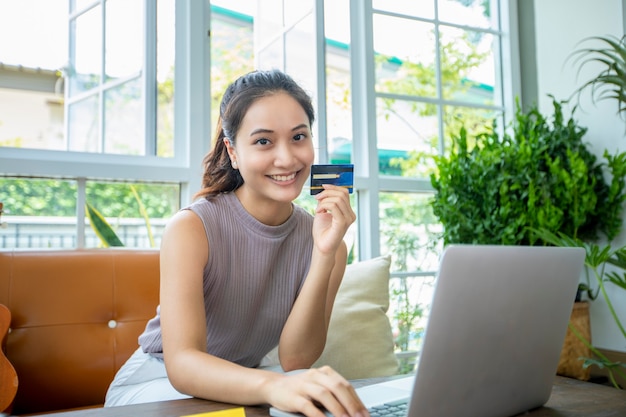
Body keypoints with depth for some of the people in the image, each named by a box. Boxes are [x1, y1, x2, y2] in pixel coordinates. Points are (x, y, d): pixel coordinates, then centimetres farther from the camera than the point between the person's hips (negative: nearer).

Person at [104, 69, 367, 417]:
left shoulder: (323, 239, -10)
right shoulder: (191, 228, -21)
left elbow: (295, 360, -18)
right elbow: (182, 364, -31)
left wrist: (325, 256, -30)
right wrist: (271, 386, -50)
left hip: (239, 386, 3)